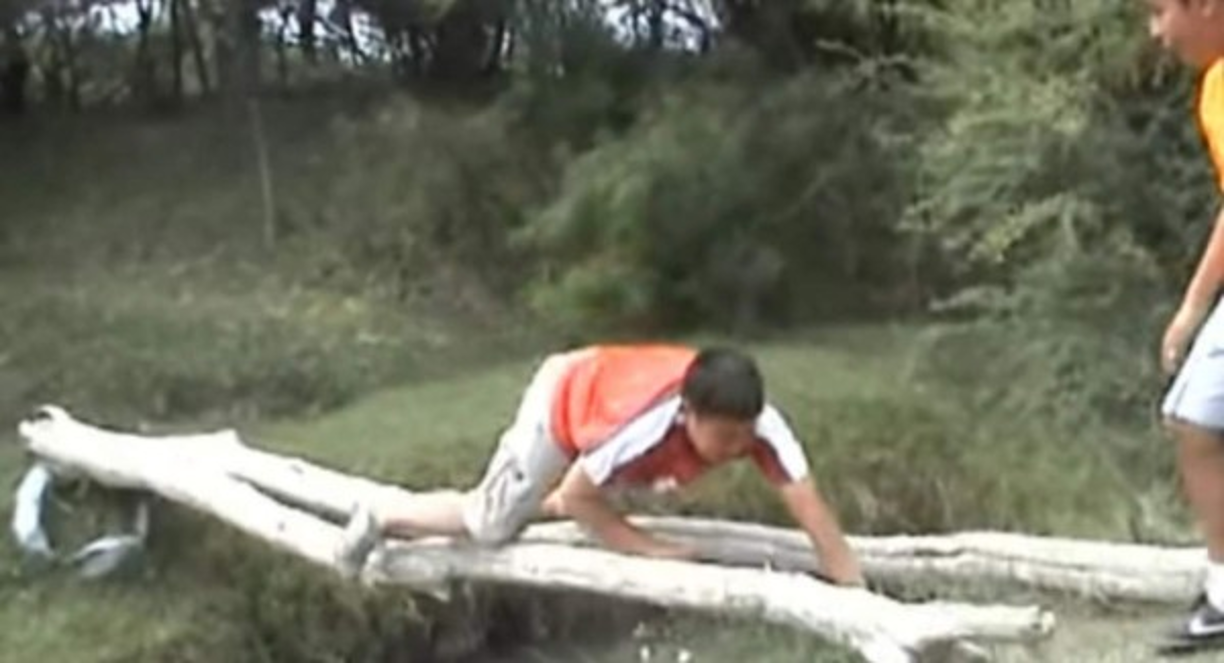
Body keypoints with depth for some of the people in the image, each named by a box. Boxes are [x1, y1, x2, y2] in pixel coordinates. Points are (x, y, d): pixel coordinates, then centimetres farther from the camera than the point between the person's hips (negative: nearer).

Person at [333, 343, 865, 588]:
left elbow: (807, 502, -37)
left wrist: (854, 589, -39)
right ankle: (380, 519, 24)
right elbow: (575, 497, -31)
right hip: (562, 398, -5)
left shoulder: (754, 420, -36)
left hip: (605, 384, 5)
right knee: (490, 524, 7)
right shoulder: (646, 425, -47)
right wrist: (655, 550, -30)